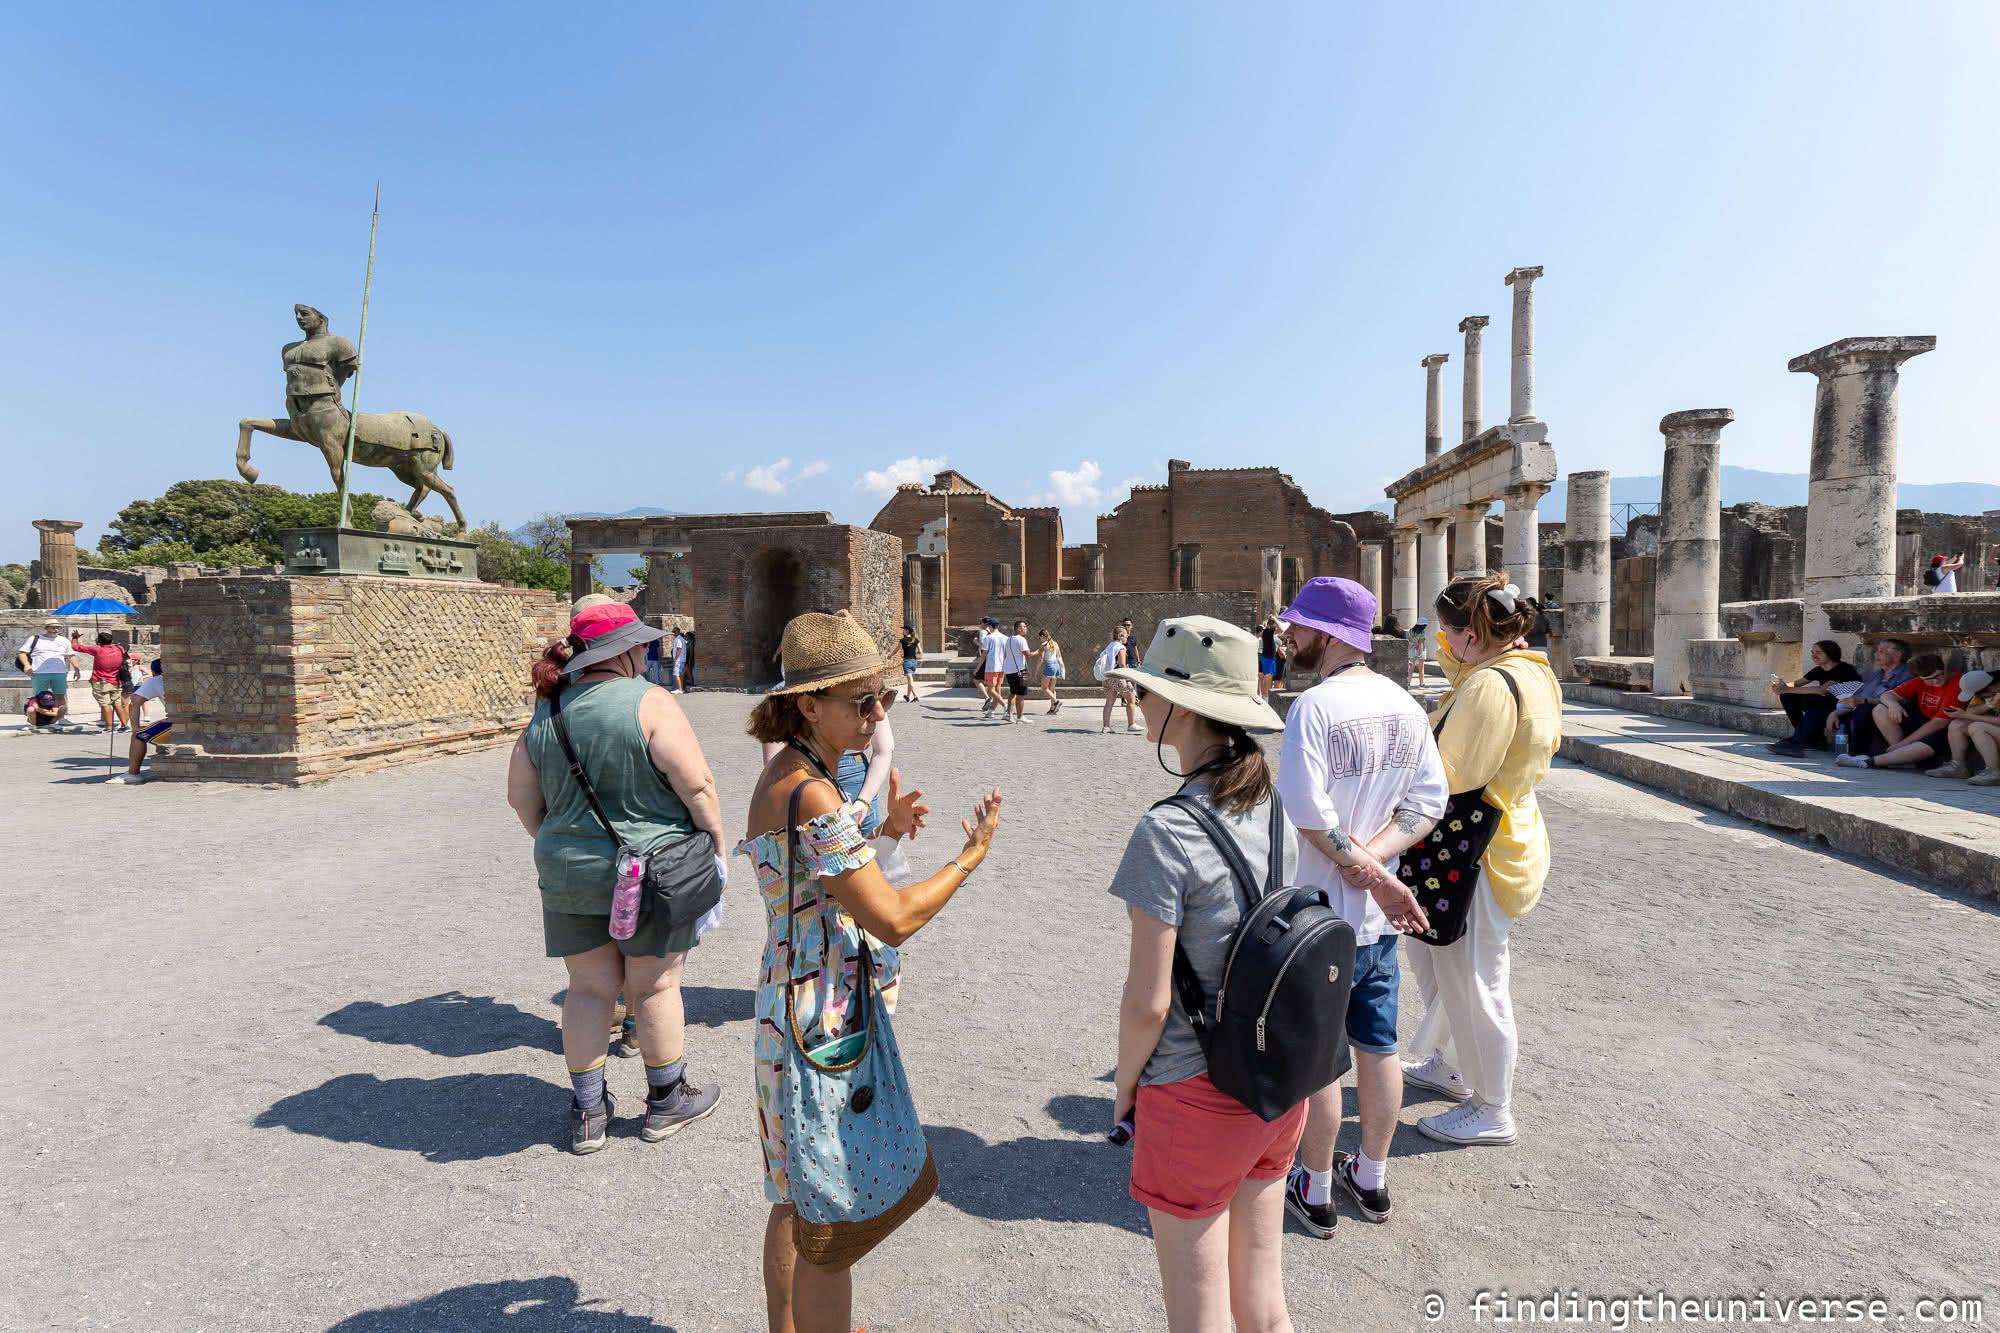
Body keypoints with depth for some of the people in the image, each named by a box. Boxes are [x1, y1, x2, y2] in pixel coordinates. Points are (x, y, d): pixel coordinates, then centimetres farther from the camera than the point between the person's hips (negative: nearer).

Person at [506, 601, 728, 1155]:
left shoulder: (547, 714, 2)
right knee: (654, 987, 11)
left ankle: (587, 1114, 26)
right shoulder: (649, 702, -16)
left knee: (589, 989, 16)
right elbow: (696, 785, -18)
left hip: (569, 876, 5)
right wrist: (717, 843, -5)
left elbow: (521, 797, 9)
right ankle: (667, 1100, 28)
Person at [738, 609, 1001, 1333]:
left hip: (797, 1006, 10)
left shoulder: (787, 772, 4)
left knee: (796, 1204, 26)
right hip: (825, 1024, -10)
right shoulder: (810, 795, -26)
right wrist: (972, 854, -12)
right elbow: (894, 919, -24)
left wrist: (882, 830, 4)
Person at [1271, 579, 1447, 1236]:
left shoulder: (1316, 705, -20)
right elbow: (1429, 800, -1)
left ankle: (1314, 1191, 25)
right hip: (1378, 917, 7)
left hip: (1319, 914, -7)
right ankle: (1371, 1180, 36)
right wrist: (1372, 861, -11)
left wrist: (1363, 869, -16)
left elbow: (1307, 810, -27)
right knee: (1377, 1048, 19)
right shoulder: (1406, 706, 2)